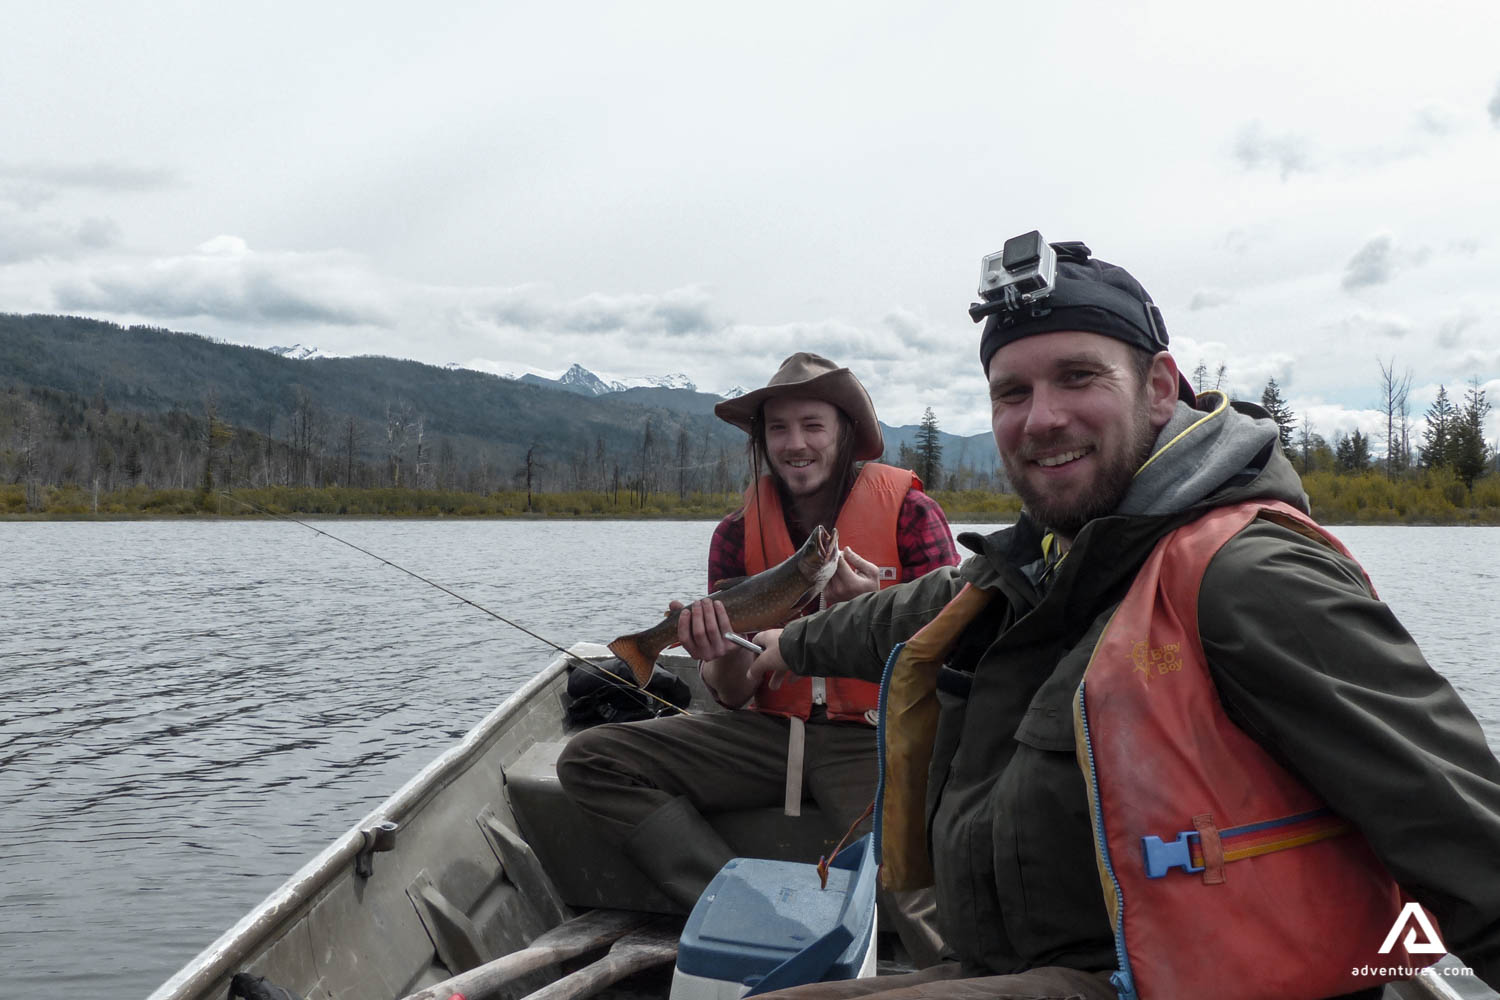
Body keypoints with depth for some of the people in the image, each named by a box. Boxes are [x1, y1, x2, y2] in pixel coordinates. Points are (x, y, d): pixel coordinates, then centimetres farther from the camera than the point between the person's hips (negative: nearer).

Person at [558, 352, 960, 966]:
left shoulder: (908, 510, -4)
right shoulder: (738, 535, 5)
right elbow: (734, 697, 6)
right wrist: (724, 660, -18)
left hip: (876, 740, -5)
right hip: (770, 730, 5)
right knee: (588, 759, -13)